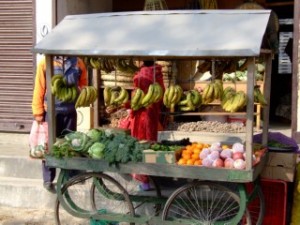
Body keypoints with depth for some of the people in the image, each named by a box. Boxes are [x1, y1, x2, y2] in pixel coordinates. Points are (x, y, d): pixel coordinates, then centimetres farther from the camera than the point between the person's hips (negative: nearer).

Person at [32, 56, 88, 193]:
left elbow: (83, 84, 13)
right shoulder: (45, 62, -7)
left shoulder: (78, 62, 1)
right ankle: (48, 180, 17)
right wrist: (38, 112, -8)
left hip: (70, 111, 3)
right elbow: (39, 88, -6)